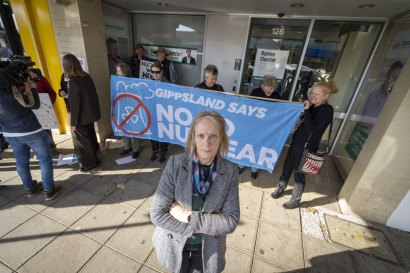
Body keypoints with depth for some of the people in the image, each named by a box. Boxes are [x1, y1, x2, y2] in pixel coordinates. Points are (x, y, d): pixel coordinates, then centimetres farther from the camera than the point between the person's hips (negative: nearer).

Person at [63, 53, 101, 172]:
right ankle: (93, 155, 42)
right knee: (90, 136, 24)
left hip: (81, 118, -8)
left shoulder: (73, 82, -23)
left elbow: (74, 105, -22)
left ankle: (89, 163, 22)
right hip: (90, 113, 8)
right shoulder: (87, 76, 0)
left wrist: (73, 122, -13)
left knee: (81, 141, 8)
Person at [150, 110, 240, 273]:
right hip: (175, 241, 0)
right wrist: (195, 228, -21)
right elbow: (157, 214, -20)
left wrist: (188, 217, -24)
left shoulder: (230, 171, -19)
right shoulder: (175, 163, -23)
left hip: (209, 245, 1)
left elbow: (231, 221, -19)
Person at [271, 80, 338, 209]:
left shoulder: (327, 110, -17)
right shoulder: (313, 106, 3)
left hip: (307, 148, -7)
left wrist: (306, 110, -24)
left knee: (299, 174, 8)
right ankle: (280, 188, 42)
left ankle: (296, 200, 30)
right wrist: (303, 109, -3)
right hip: (296, 142, 7)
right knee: (287, 167, 19)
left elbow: (311, 129, -26)